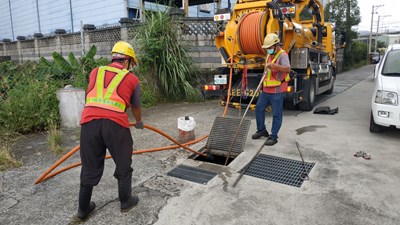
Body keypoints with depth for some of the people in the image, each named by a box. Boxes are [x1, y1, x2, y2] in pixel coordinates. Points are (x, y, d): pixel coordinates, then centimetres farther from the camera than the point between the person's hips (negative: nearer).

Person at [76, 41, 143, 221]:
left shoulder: (95, 72, 22)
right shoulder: (132, 79, 14)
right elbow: (136, 107, 26)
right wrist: (139, 122, 45)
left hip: (89, 122, 3)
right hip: (115, 124, -3)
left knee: (90, 167, 18)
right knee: (123, 166, 18)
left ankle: (83, 209, 31)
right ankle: (126, 202, 33)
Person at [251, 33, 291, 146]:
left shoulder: (282, 55, -14)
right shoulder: (269, 55, 13)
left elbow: (287, 69, -32)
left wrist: (276, 66, -49)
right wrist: (263, 83, 25)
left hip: (277, 91, -9)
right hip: (266, 90, 9)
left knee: (276, 114, -1)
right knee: (259, 108, 12)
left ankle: (273, 136, 9)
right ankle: (262, 130, 28)